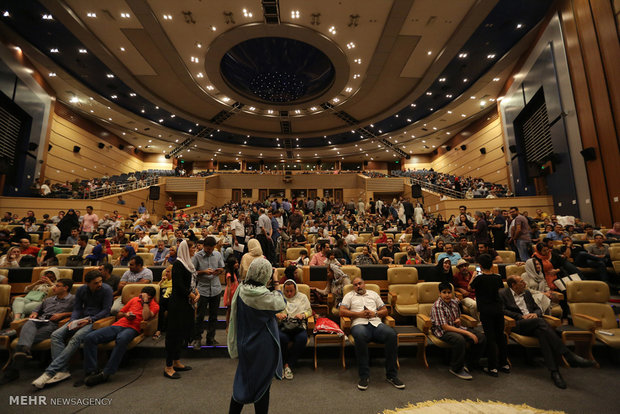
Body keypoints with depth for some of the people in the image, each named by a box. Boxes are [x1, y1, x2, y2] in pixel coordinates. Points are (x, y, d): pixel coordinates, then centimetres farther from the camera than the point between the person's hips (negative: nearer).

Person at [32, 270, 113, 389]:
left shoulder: (106, 289, -8)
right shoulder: (81, 290, 8)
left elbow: (106, 310, -9)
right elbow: (77, 309, 10)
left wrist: (89, 320, -18)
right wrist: (72, 321, -8)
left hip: (97, 319, -6)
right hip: (81, 319, 6)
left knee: (76, 338, -29)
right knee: (56, 335, -15)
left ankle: (50, 372, -20)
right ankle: (63, 370, -20)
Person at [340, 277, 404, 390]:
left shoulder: (373, 294, 27)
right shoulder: (349, 295, 20)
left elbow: (385, 311, 22)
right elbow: (342, 311, 6)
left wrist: (375, 313, 1)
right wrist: (359, 314, -4)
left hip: (376, 323, 3)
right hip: (359, 324, -2)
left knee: (392, 334, -28)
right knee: (360, 336, -38)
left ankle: (391, 375, -16)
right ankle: (364, 376, -25)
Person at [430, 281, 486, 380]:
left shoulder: (454, 302, 1)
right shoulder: (437, 306, -22)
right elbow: (445, 327, -26)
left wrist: (458, 319, -6)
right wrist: (467, 333, -27)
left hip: (456, 327, 8)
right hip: (442, 331, -8)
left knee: (481, 337, -8)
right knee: (460, 340, -36)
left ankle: (470, 365, 8)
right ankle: (456, 369, -14)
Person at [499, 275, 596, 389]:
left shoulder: (527, 293, 23)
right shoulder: (503, 294, 3)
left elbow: (538, 309, 24)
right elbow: (503, 310, -7)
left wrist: (535, 314, 0)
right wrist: (521, 316, -14)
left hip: (533, 322, 5)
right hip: (517, 324, -5)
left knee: (541, 331, -30)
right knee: (540, 321, -32)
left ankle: (554, 371, -31)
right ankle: (568, 355, -31)